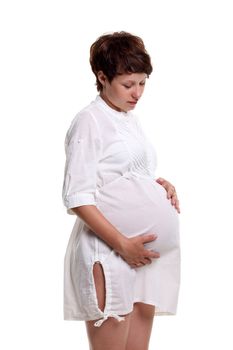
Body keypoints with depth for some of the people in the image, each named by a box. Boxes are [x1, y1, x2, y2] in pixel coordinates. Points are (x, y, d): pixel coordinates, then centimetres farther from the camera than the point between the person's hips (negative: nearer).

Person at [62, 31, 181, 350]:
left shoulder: (132, 119, 16)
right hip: (108, 251, -8)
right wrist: (122, 244, -18)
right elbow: (77, 198, -14)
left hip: (144, 250, 8)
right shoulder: (89, 121, -8)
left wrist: (160, 185, 5)